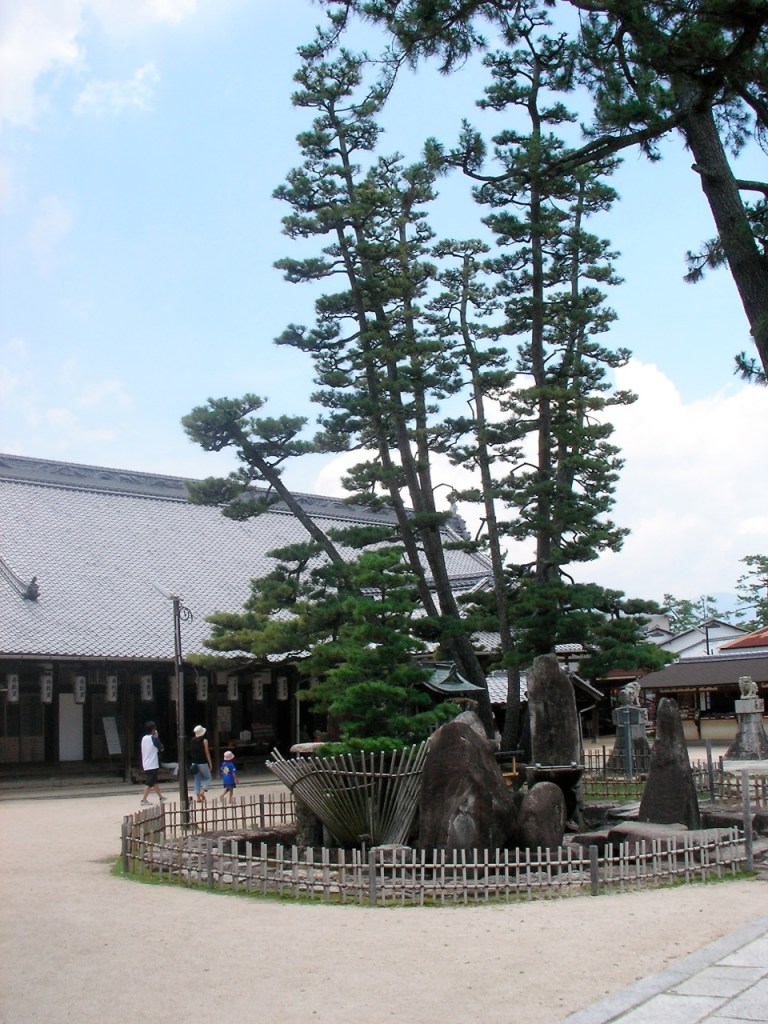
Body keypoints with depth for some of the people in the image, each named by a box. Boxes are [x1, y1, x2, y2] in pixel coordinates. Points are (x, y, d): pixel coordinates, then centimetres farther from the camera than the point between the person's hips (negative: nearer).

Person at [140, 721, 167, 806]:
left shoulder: (144, 738, 8)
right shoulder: (154, 738, -13)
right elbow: (161, 748, -2)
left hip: (145, 764, 8)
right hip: (153, 765, -8)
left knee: (154, 782, 17)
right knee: (149, 783, -6)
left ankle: (161, 797, 29)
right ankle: (144, 800, -10)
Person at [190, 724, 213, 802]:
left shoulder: (193, 741, 6)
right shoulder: (204, 740, -8)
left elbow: (191, 752, 8)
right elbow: (207, 753, -9)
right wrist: (210, 763, -4)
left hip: (195, 763, 5)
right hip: (203, 763, -5)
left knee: (197, 780, 11)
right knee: (208, 777, 9)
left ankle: (198, 797, 7)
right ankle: (202, 792, -12)